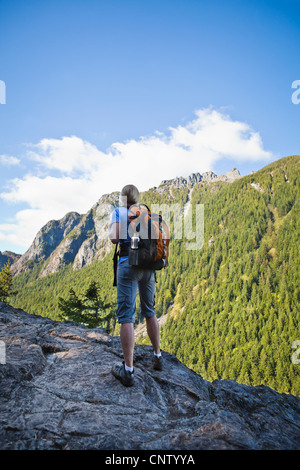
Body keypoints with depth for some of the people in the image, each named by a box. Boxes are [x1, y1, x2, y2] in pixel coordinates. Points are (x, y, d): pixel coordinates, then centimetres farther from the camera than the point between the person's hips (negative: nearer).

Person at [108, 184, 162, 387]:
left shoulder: (119, 212, 3)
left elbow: (115, 238, -9)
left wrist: (110, 227, 12)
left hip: (128, 264, -5)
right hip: (149, 266, 5)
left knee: (126, 316, -4)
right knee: (149, 311, 19)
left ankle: (128, 370, -3)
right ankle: (157, 356, 28)